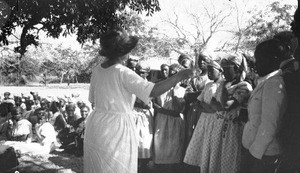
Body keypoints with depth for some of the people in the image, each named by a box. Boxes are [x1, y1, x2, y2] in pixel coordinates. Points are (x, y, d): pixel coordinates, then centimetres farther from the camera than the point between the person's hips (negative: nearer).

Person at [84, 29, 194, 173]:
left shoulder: (97, 70, 5)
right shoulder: (123, 73, -17)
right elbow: (153, 91, -25)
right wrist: (179, 76, -17)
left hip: (96, 124, 7)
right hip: (117, 127, -7)